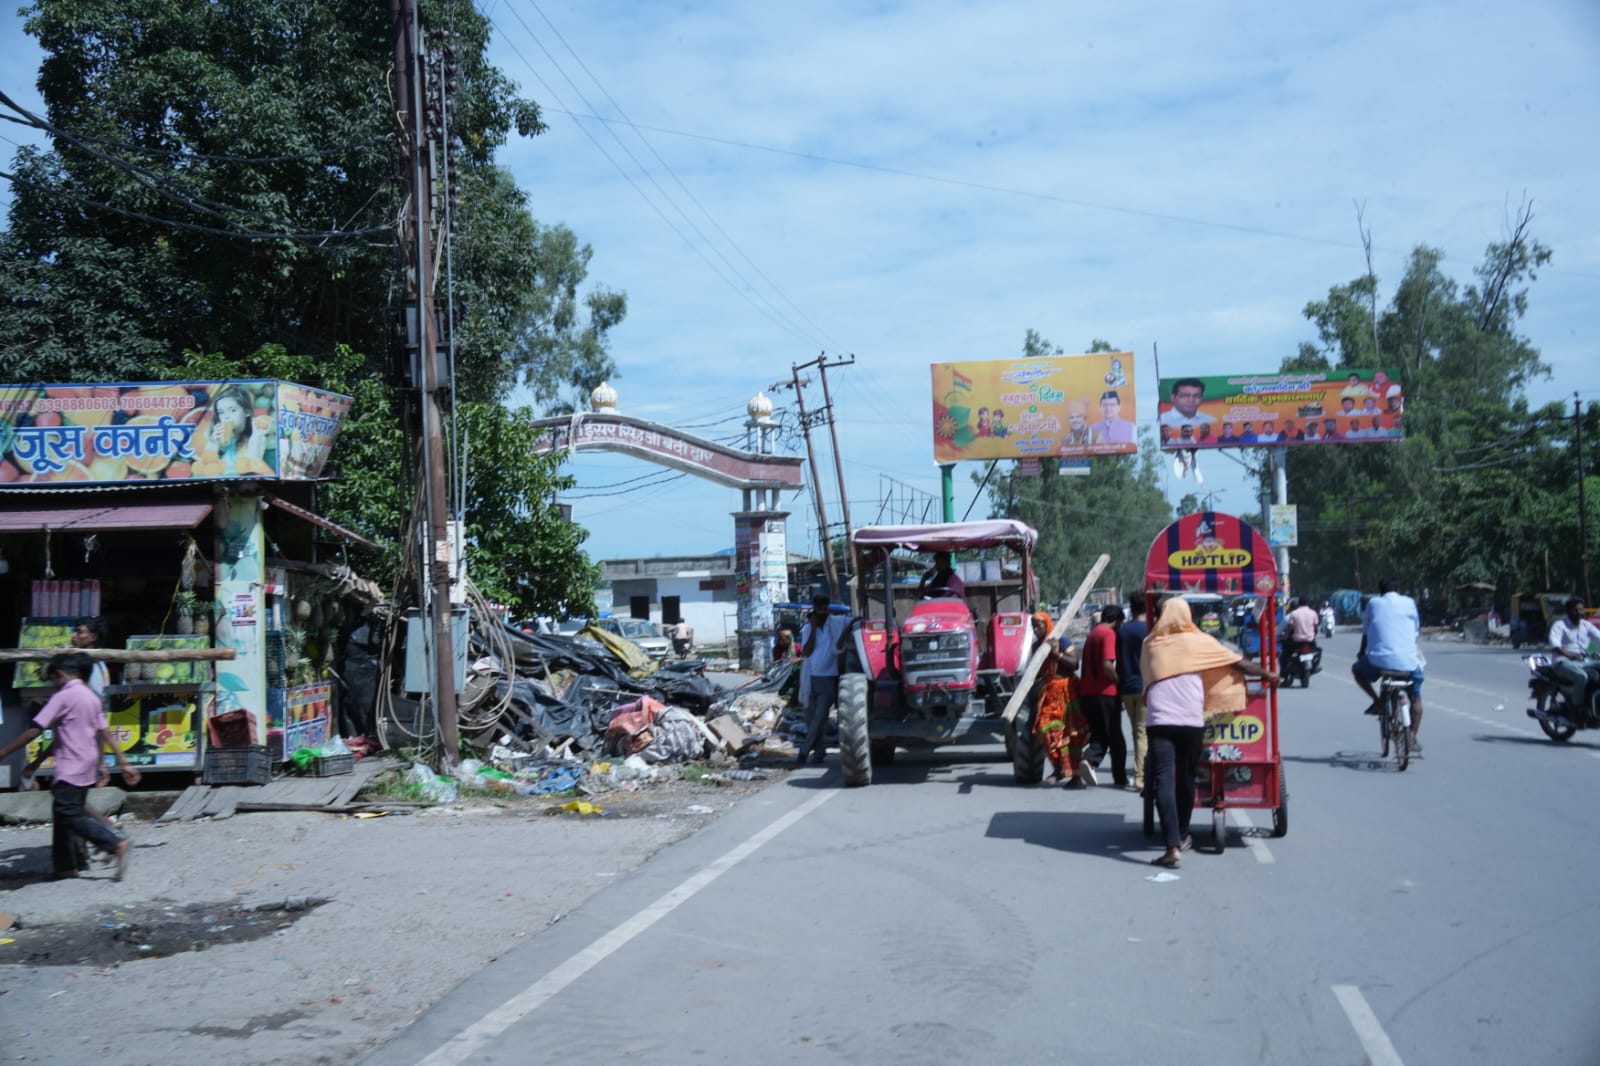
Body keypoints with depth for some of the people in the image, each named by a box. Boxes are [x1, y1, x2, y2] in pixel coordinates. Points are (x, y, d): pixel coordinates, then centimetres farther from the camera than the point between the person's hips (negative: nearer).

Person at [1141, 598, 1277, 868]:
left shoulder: (1150, 644, 12)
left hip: (1159, 721, -1)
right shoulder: (1198, 641, 8)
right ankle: (1182, 837, 32)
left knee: (1164, 781, -7)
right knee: (1186, 779, 17)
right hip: (1192, 721, 1)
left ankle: (1173, 847, -19)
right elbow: (1238, 664, 15)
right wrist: (1267, 674, 31)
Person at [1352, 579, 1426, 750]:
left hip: (1379, 660, -1)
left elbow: (1365, 632, 18)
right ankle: (1412, 739, 17)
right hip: (1407, 662, 1)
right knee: (1416, 698, 23)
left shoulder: (1373, 603, 10)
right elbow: (1417, 629, 20)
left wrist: (1362, 651, 35)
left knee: (1357, 669, 30)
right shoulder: (1409, 602, 10)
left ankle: (1376, 701, 12)